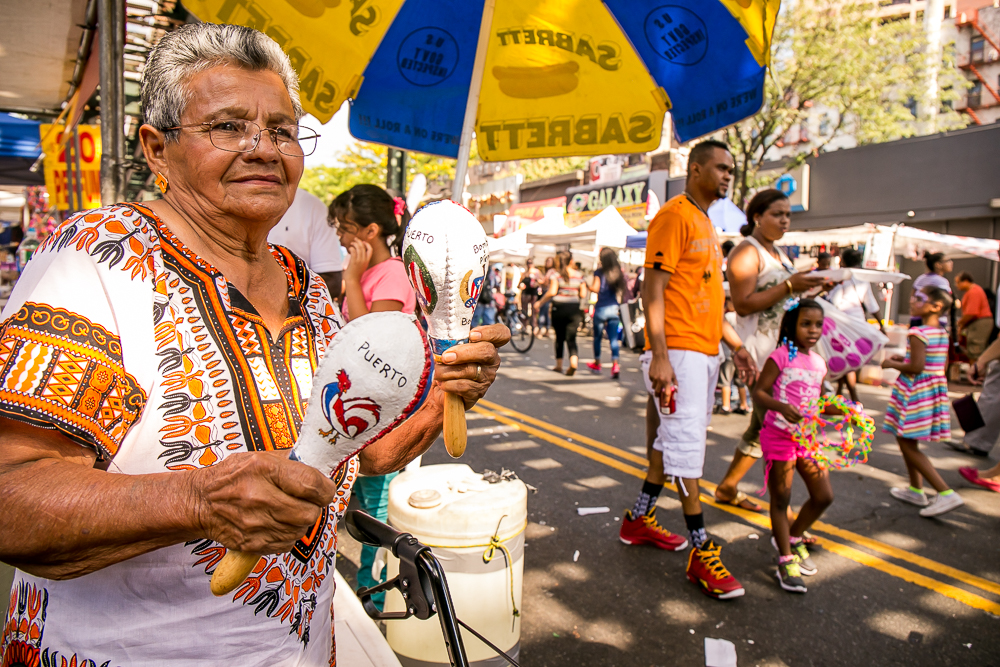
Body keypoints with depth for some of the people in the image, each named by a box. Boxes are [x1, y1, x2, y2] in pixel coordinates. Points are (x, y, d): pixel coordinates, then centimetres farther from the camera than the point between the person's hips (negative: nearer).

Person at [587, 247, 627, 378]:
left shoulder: (599, 272, -8)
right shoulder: (619, 273, 5)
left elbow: (595, 288, -13)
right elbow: (624, 289, 5)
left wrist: (588, 286, 5)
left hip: (601, 308, -3)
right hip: (614, 308, 3)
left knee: (597, 337, 13)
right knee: (613, 338, 2)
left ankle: (597, 364, 26)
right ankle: (615, 364, -14)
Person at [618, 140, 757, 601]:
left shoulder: (706, 225, 21)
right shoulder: (674, 216, -8)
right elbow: (653, 289, -16)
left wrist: (736, 346, 19)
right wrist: (659, 357, -23)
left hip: (705, 353, 10)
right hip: (677, 352, -10)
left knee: (671, 441, 15)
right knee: (686, 443, -6)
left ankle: (639, 520, 29)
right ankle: (701, 553, 2)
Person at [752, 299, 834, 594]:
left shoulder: (819, 362, 9)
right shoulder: (781, 356, -12)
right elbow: (759, 393, -16)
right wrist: (782, 407, -32)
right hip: (778, 435, -7)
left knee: (824, 496, 10)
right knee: (780, 500, 3)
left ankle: (792, 538, 33)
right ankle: (786, 559, 15)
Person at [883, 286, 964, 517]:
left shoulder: (918, 334, -19)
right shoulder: (942, 333, 9)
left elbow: (916, 367, -24)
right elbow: (938, 364, 16)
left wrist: (892, 364, -8)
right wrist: (904, 359, 15)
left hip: (915, 392, -9)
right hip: (936, 391, 9)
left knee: (907, 445, -3)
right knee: (907, 441, 20)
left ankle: (946, 493, -7)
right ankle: (916, 490, 29)